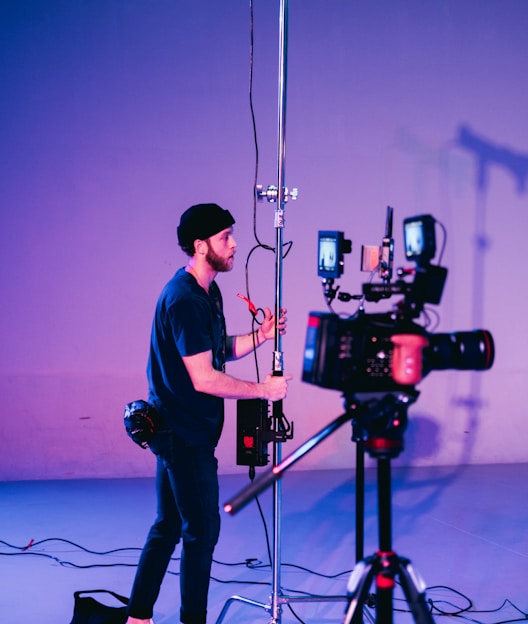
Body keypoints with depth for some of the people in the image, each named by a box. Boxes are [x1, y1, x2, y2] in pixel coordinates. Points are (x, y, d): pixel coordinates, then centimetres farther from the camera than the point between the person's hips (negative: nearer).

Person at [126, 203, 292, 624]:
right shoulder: (183, 299, -22)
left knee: (169, 525, 16)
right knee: (202, 530, 1)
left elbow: (218, 350, 18)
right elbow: (204, 379, -24)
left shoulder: (207, 292, 10)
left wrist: (259, 337, 2)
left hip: (180, 430, 10)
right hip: (183, 433, -10)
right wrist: (264, 390, -16)